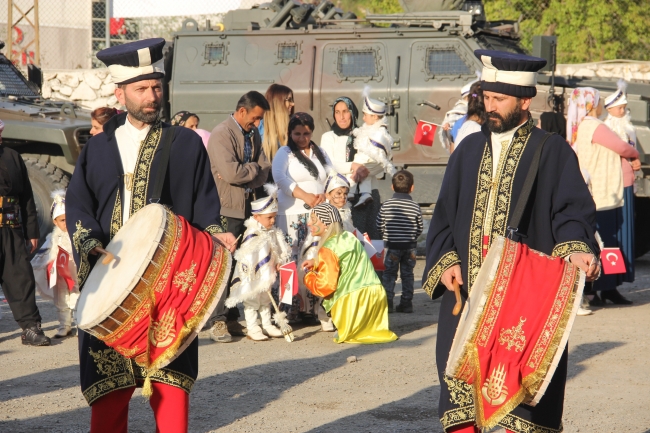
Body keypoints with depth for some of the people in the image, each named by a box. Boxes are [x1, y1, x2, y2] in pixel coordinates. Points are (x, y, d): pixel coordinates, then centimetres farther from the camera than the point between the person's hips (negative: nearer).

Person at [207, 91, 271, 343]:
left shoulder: (253, 135, 15)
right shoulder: (222, 134, -10)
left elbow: (265, 172, 8)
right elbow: (230, 172, -22)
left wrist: (243, 175, -9)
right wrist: (255, 168, -5)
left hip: (248, 207, 7)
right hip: (226, 208, -7)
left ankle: (233, 318, 11)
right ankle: (218, 321, -3)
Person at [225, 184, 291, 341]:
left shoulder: (273, 232, 5)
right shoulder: (252, 234, -20)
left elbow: (279, 250, 16)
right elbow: (245, 256, -22)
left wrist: (279, 262, 0)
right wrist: (247, 274, -22)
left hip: (267, 275, 8)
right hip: (253, 278, -8)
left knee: (265, 301, 17)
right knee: (252, 301, 0)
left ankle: (267, 325, 26)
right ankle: (252, 329, 4)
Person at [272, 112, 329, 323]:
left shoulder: (319, 153, 18)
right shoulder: (285, 153, 3)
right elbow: (280, 177, -13)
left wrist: (325, 194, -9)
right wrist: (305, 196, -21)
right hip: (292, 216, -5)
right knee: (292, 262, -10)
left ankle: (313, 307, 3)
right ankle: (289, 309, -8)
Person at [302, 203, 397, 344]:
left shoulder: (328, 250, -11)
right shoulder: (349, 237, 13)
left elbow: (326, 286, -13)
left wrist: (308, 276, 6)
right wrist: (316, 263, 24)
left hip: (353, 299, -7)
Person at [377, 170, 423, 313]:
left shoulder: (386, 205, -7)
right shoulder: (415, 207, -5)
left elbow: (379, 226, -2)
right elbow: (419, 229, 1)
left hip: (392, 246, -1)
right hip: (410, 246, 1)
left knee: (389, 274, 6)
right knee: (407, 274, 11)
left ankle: (387, 301, -1)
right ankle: (406, 303, 11)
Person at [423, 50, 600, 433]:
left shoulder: (553, 153, 2)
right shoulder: (470, 149, 16)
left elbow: (573, 211, -7)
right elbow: (445, 215, 17)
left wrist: (577, 248, -28)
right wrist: (445, 262, 1)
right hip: (467, 294, 4)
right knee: (463, 393, 1)